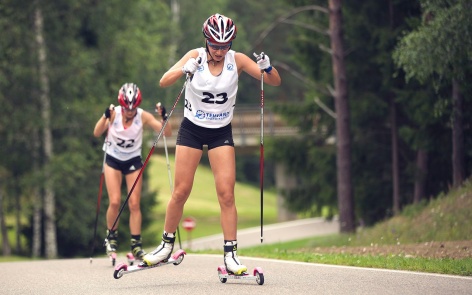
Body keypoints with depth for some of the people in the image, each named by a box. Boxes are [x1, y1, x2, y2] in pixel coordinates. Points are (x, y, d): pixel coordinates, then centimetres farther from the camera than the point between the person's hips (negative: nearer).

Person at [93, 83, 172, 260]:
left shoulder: (143, 116, -16)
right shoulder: (114, 114, -17)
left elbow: (167, 133, -18)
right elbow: (97, 133, -31)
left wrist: (164, 117, -36)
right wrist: (105, 117, -47)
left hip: (133, 161, 1)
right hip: (113, 160, -1)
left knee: (134, 204, -5)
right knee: (115, 202, -11)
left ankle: (136, 245, -2)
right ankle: (111, 237, 10)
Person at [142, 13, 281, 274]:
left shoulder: (237, 60, -9)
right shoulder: (196, 57, -11)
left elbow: (275, 82, -9)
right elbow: (164, 82, -20)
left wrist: (267, 68, -32)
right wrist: (184, 70, -39)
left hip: (221, 133, 0)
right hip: (192, 129, 0)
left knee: (226, 194, -9)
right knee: (181, 192, 0)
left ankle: (230, 254, -6)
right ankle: (166, 245, 16)